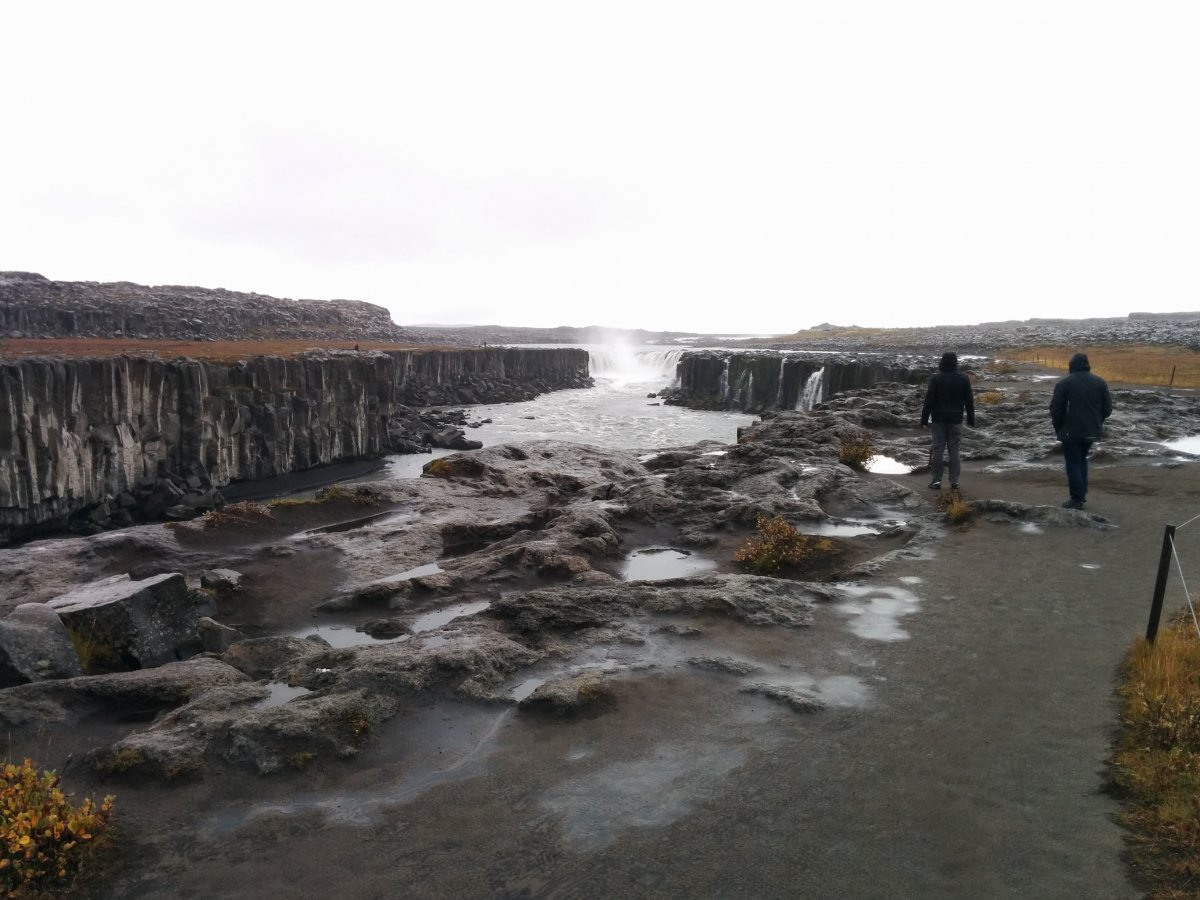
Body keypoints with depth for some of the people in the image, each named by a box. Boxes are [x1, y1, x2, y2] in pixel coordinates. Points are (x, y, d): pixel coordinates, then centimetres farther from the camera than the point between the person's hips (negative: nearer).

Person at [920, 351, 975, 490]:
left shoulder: (936, 378, -8)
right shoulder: (963, 379, 0)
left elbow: (929, 400, -9)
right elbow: (969, 401, 5)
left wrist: (924, 419, -4)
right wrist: (971, 420, 14)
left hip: (938, 419, -2)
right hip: (956, 420, 2)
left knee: (937, 449, 3)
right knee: (954, 450, 6)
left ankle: (936, 480, 3)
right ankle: (954, 481, 6)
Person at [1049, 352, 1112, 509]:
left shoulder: (1064, 383, -11)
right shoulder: (1100, 382, 1)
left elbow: (1055, 409, -10)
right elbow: (1107, 409, 3)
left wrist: (1058, 427, 5)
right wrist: (1096, 422, 18)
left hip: (1071, 431, -5)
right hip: (1091, 431, 5)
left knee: (1073, 464, 3)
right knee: (1082, 460, 23)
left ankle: (1077, 499, 2)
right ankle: (1082, 492, 24)